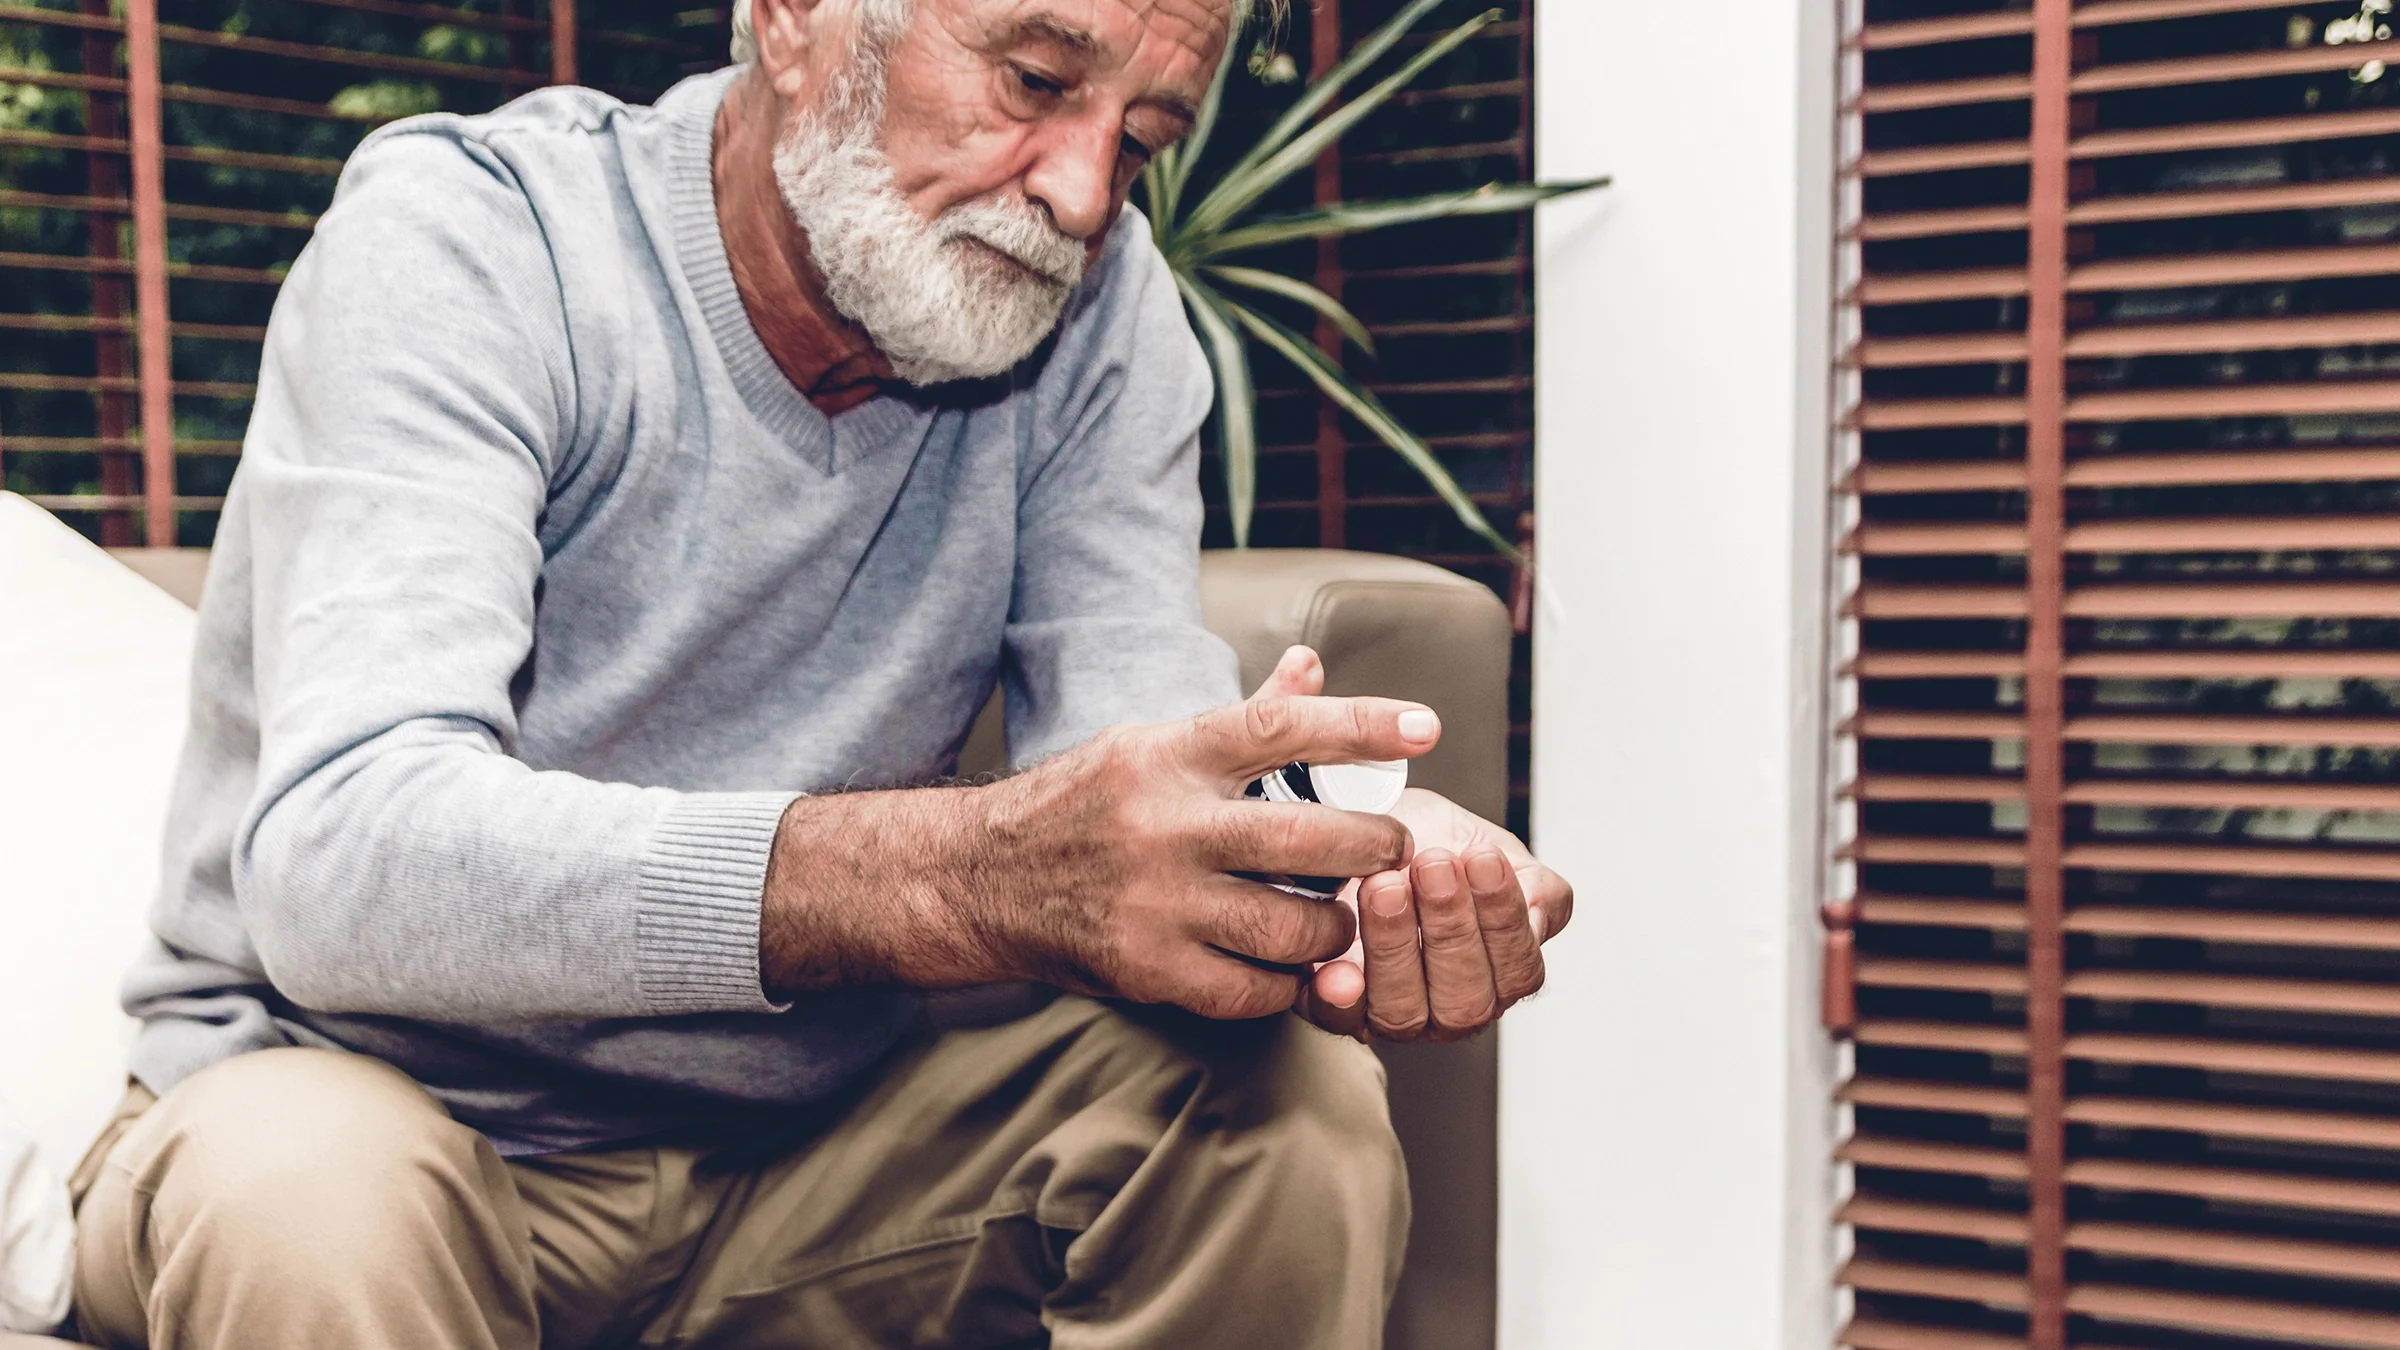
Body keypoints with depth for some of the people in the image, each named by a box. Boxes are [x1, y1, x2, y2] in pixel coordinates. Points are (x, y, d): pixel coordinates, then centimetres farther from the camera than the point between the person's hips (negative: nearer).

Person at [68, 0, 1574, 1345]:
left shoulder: (1098, 304, -5)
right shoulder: (466, 239, -19)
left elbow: (1138, 791, -13)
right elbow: (339, 851, -34)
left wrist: (1335, 889, -38)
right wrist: (970, 873, -48)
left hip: (803, 1126, 4)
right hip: (385, 1093, -3)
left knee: (1294, 1099, -18)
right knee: (309, 1194, -35)